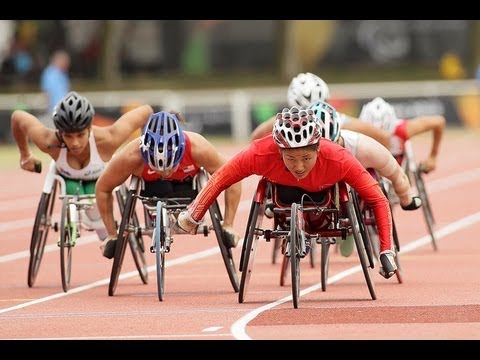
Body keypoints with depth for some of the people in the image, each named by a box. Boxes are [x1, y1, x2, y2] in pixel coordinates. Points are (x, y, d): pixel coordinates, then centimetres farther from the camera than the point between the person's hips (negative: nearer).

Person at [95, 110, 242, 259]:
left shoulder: (197, 148, -40)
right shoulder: (131, 156, -40)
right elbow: (103, 188, -23)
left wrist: (228, 226, -25)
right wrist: (112, 235, -18)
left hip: (188, 183, 1)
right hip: (151, 185, -1)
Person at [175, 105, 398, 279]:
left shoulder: (338, 160, -44)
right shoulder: (261, 154, -44)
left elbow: (378, 200, -34)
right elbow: (219, 180, -28)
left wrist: (387, 252, -37)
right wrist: (190, 218, -25)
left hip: (325, 192, -1)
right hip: (283, 192, 1)